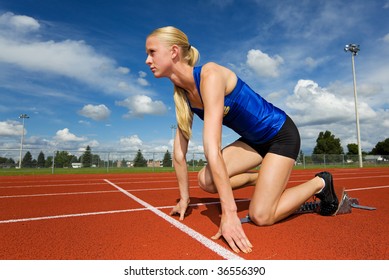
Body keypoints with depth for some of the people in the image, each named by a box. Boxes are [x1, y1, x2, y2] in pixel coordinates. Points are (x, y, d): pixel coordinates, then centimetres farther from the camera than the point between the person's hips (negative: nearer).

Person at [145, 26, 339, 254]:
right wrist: (184, 199, 1)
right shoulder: (182, 94, -3)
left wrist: (229, 213, -37)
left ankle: (319, 183, 11)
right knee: (206, 180, -10)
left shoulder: (209, 75, -28)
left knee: (261, 216, -12)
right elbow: (179, 154, -3)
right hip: (254, 140, 7)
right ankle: (266, 178, 14)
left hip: (281, 135, -7)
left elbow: (212, 148, -36)